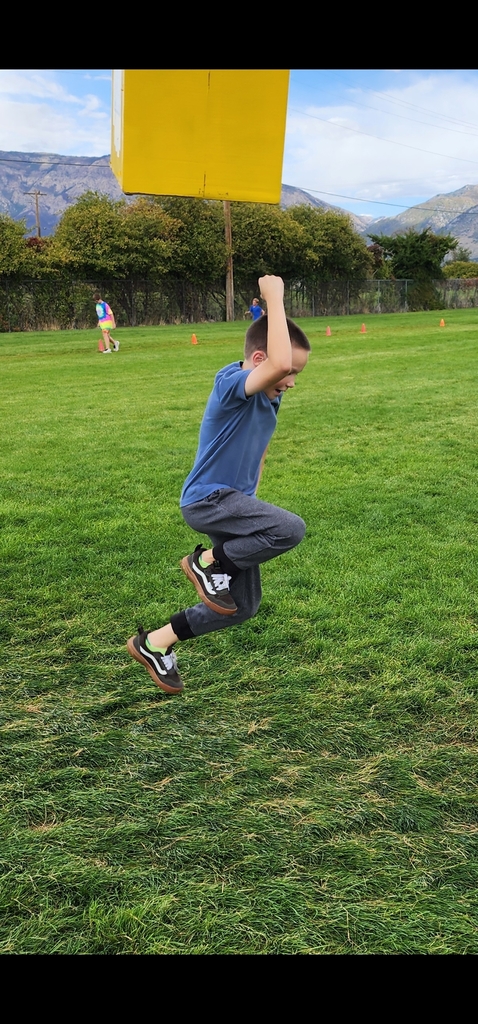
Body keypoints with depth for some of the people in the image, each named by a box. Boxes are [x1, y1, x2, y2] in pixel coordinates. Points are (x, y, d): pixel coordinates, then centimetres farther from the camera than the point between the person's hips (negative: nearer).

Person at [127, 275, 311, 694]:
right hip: (208, 499, -9)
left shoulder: (269, 398, 7)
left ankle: (155, 644, 27)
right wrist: (274, 297, -31)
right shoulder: (232, 384, -20)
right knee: (291, 529, -30)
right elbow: (279, 362, -42)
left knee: (243, 607, 13)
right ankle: (208, 562, -5)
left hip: (233, 501, 9)